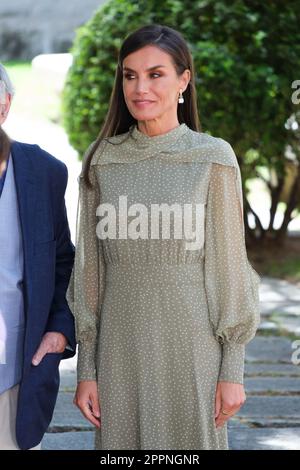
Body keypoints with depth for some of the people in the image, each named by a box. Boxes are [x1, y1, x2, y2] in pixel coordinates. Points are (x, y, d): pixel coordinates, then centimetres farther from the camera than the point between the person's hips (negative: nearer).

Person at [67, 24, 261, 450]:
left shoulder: (214, 158, -4)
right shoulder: (101, 161, 4)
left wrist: (233, 370, -6)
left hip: (192, 346, -2)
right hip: (122, 348, 3)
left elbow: (228, 264, -3)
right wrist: (86, 367, 4)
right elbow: (91, 268, 6)